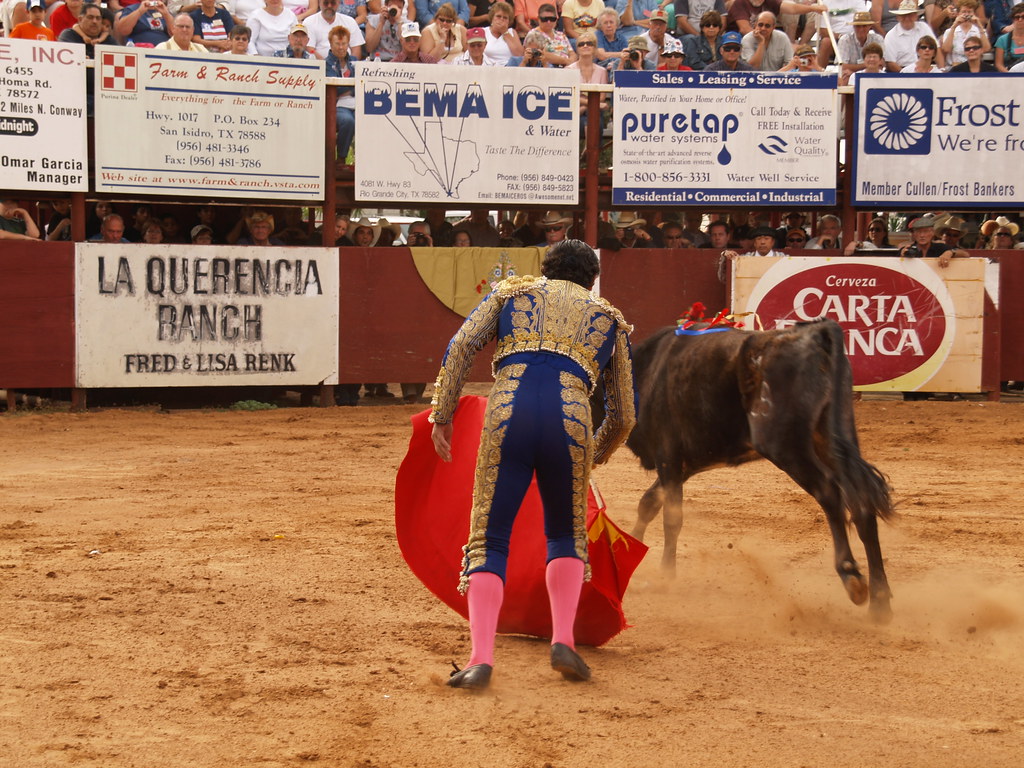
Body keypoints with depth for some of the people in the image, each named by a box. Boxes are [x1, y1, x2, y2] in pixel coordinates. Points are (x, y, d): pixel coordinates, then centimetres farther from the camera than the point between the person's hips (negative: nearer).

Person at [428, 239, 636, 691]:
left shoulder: (511, 291, 27)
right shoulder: (610, 319, 28)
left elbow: (460, 347, 10)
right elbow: (624, 415, 28)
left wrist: (442, 414, 10)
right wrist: (599, 453, 46)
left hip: (508, 413, -1)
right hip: (571, 418, 1)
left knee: (489, 540, 5)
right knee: (567, 538, 22)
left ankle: (481, 658, -12)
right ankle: (563, 641, 4)